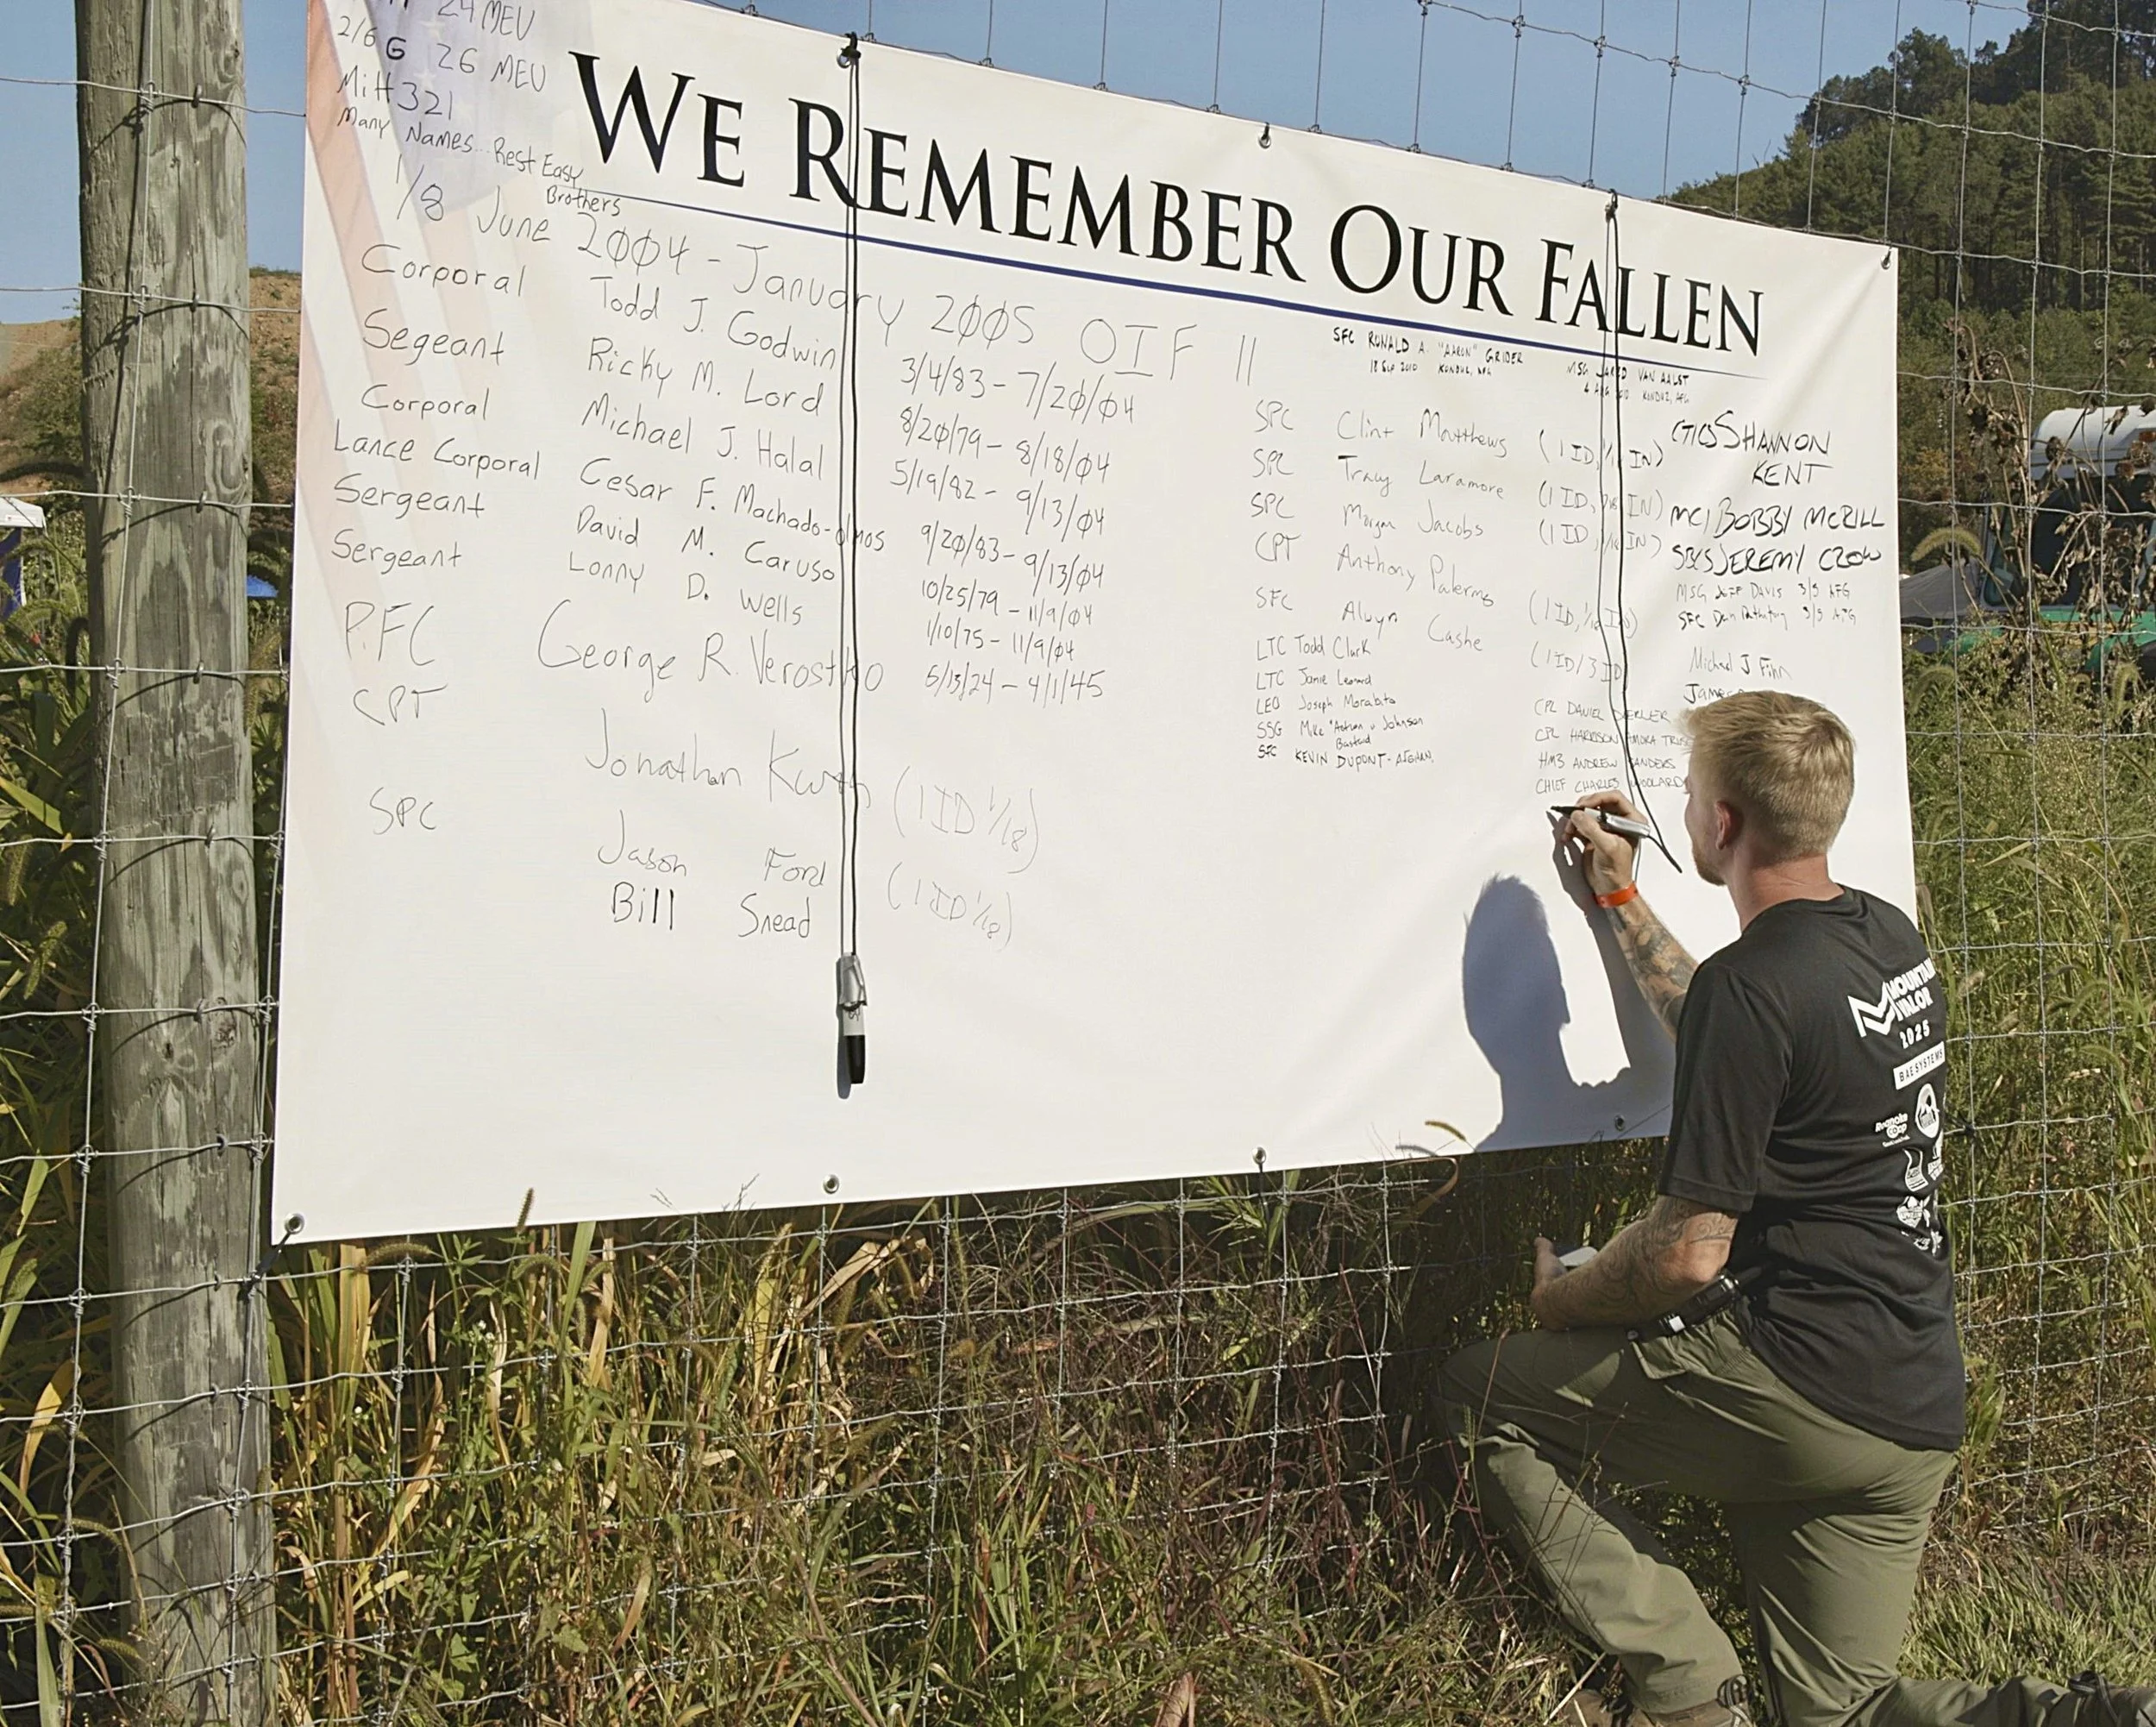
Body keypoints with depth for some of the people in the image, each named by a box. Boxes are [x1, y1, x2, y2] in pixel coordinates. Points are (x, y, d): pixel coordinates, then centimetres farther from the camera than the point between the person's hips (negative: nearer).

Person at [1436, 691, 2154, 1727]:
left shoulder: (1748, 984, -18)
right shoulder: (1891, 939, 9)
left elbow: (1690, 1255, -19)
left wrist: (1558, 1300, 0)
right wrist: (1621, 902, 33)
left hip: (1790, 1387, -9)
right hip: (1918, 1418, 9)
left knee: (1479, 1399, 4)